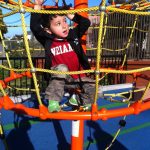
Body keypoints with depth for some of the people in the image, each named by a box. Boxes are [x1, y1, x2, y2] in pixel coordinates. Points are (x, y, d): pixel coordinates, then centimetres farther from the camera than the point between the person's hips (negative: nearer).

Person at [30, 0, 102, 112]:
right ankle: (53, 102, -25)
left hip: (77, 74, 3)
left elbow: (86, 23, -5)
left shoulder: (73, 34, -2)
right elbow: (35, 27, -19)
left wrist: (71, 16, -12)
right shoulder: (47, 41, -9)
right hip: (59, 76, -2)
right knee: (62, 68, -35)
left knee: (92, 86, -13)